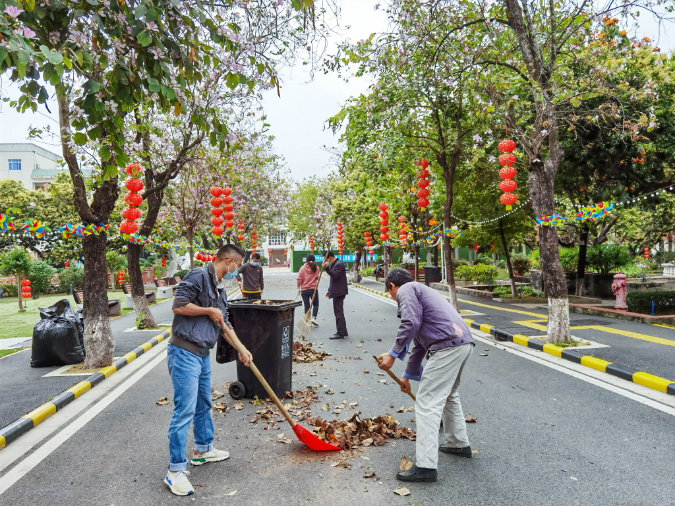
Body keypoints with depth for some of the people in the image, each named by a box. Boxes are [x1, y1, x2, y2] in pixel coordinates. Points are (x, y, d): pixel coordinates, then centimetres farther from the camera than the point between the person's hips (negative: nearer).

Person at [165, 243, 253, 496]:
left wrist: (242, 349, 18)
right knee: (184, 410, -7)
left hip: (202, 355, 10)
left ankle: (203, 449, 39)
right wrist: (210, 311, -12)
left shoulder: (220, 290, 16)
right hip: (184, 353, -10)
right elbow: (179, 305, -20)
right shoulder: (199, 276, -13)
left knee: (203, 405, 21)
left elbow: (224, 325, 21)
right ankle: (175, 470, 3)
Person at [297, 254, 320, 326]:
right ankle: (314, 317, -4)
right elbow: (317, 277, 5)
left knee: (306, 306, 9)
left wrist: (298, 287, 4)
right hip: (313, 289, -1)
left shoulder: (303, 268, -2)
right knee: (315, 304, 15)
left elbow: (299, 279, -7)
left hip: (304, 290, 1)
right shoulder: (316, 268, -2)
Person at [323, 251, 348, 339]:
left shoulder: (339, 264, -15)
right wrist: (329, 290, 22)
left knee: (338, 312, -7)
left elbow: (335, 276, -27)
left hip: (339, 292, -11)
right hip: (337, 292, 11)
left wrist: (327, 268, -29)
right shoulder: (334, 264, 18)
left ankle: (340, 333, -3)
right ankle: (343, 331, 23)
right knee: (339, 312, 16)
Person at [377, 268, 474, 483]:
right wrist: (408, 375, 39)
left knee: (427, 404, -6)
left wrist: (393, 354, -11)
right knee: (449, 395, 28)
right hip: (463, 343, 10)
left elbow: (411, 323, -17)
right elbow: (420, 342, 34)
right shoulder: (421, 291, 31)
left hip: (447, 347, -10)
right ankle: (459, 444, 42)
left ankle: (425, 466, -5)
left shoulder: (406, 290, 3)